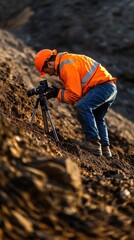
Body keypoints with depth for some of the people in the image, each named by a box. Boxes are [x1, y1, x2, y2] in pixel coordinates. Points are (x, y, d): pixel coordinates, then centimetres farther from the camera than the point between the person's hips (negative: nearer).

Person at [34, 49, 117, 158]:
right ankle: (105, 149, 23)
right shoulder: (64, 62, 15)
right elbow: (72, 89, 15)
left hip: (104, 86, -11)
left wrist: (57, 94, -7)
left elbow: (75, 94, -20)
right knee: (97, 119, 21)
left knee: (82, 106, -27)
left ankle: (94, 143, -24)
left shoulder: (67, 65, -18)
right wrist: (56, 92, 3)